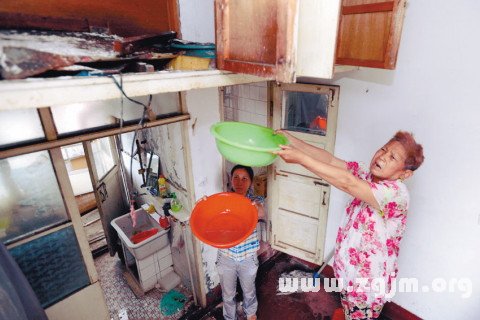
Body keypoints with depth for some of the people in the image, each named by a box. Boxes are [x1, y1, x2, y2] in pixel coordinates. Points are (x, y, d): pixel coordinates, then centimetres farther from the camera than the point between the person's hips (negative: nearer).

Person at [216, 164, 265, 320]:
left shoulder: (255, 201, -14)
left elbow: (261, 214, -35)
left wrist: (257, 209, -59)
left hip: (248, 257, 0)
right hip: (226, 257, 0)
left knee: (249, 291, 27)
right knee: (228, 294, 23)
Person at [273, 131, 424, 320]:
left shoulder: (396, 192, -28)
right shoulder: (367, 175, -7)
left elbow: (346, 182, -40)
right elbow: (330, 160, -15)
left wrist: (300, 158, -44)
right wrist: (291, 140, -24)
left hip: (369, 283, -6)